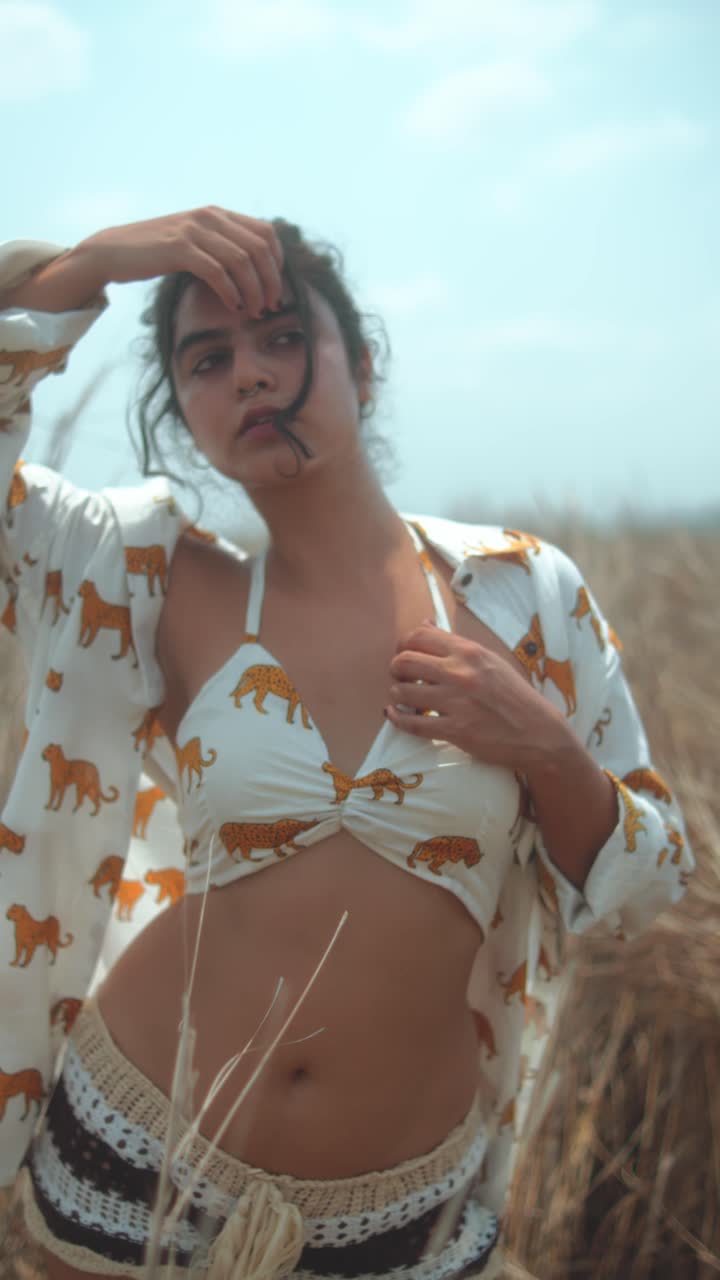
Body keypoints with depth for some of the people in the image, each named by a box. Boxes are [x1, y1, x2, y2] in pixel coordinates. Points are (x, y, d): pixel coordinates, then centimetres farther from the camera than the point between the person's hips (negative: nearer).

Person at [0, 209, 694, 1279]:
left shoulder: (523, 590, -5)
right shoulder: (157, 586, -5)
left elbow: (645, 887, 2)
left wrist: (542, 750, -15)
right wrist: (92, 262, -12)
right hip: (139, 1163, 0)